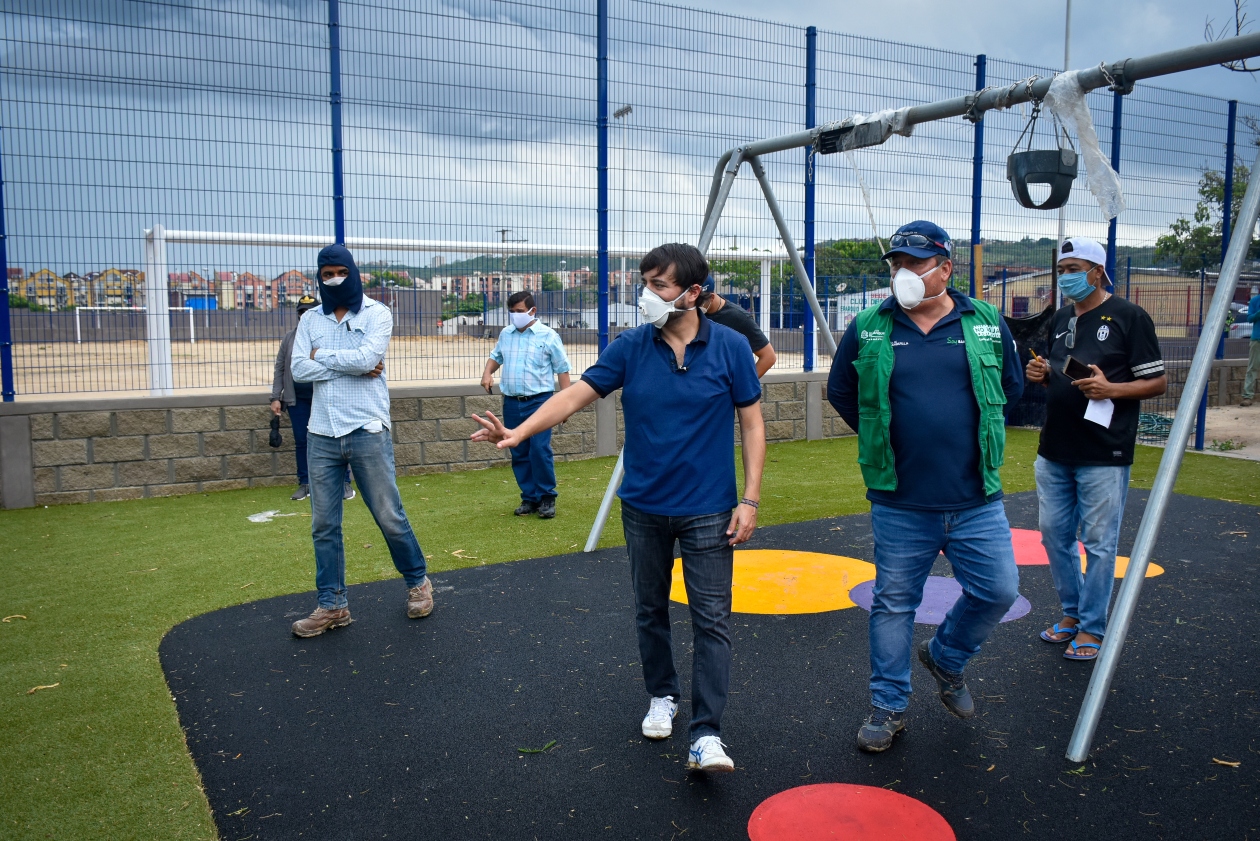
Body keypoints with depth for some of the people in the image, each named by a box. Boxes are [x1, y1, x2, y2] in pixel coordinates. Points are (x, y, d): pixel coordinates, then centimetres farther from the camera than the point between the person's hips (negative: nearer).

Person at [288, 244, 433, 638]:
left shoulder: (377, 314, 0)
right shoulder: (310, 320, 11)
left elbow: (366, 358, -16)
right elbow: (299, 370, -2)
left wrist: (322, 355, -4)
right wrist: (351, 366, -11)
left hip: (368, 432, -4)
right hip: (321, 435, 4)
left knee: (389, 516, 3)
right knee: (324, 524, 7)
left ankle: (418, 582, 24)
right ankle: (332, 605, 17)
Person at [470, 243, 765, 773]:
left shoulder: (729, 348, -8)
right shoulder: (631, 347, -3)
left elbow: (751, 424, -3)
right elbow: (577, 394, -5)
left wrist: (750, 498, -8)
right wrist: (520, 433, -19)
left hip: (708, 510, -3)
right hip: (644, 508, 3)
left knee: (711, 620, -3)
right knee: (650, 610, 16)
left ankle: (706, 735, 3)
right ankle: (661, 697, 37)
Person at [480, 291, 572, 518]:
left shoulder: (548, 335, -3)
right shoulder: (506, 334, 12)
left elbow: (562, 369, -2)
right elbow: (496, 356, 28)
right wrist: (487, 372, 7)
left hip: (539, 401, -5)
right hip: (512, 403, 5)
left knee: (540, 451, -12)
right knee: (519, 454, 7)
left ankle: (547, 498, 1)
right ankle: (529, 498, 17)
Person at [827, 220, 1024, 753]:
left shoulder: (987, 323, 1)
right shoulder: (868, 329, -2)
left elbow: (1012, 388, 17)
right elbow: (840, 392, 12)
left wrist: (978, 434, 11)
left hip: (976, 499, 2)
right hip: (900, 503, -1)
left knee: (998, 591, 4)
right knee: (894, 604, 8)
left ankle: (946, 657, 34)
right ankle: (888, 706, 25)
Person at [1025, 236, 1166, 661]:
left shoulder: (1129, 317, -7)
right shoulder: (1062, 318, 14)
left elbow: (1158, 381, -7)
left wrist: (1110, 389, -23)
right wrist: (1041, 375, 1)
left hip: (1103, 455, -7)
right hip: (1054, 452, 7)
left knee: (1098, 543, 2)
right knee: (1054, 535, 13)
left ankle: (1092, 628, 14)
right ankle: (1072, 612, 30)